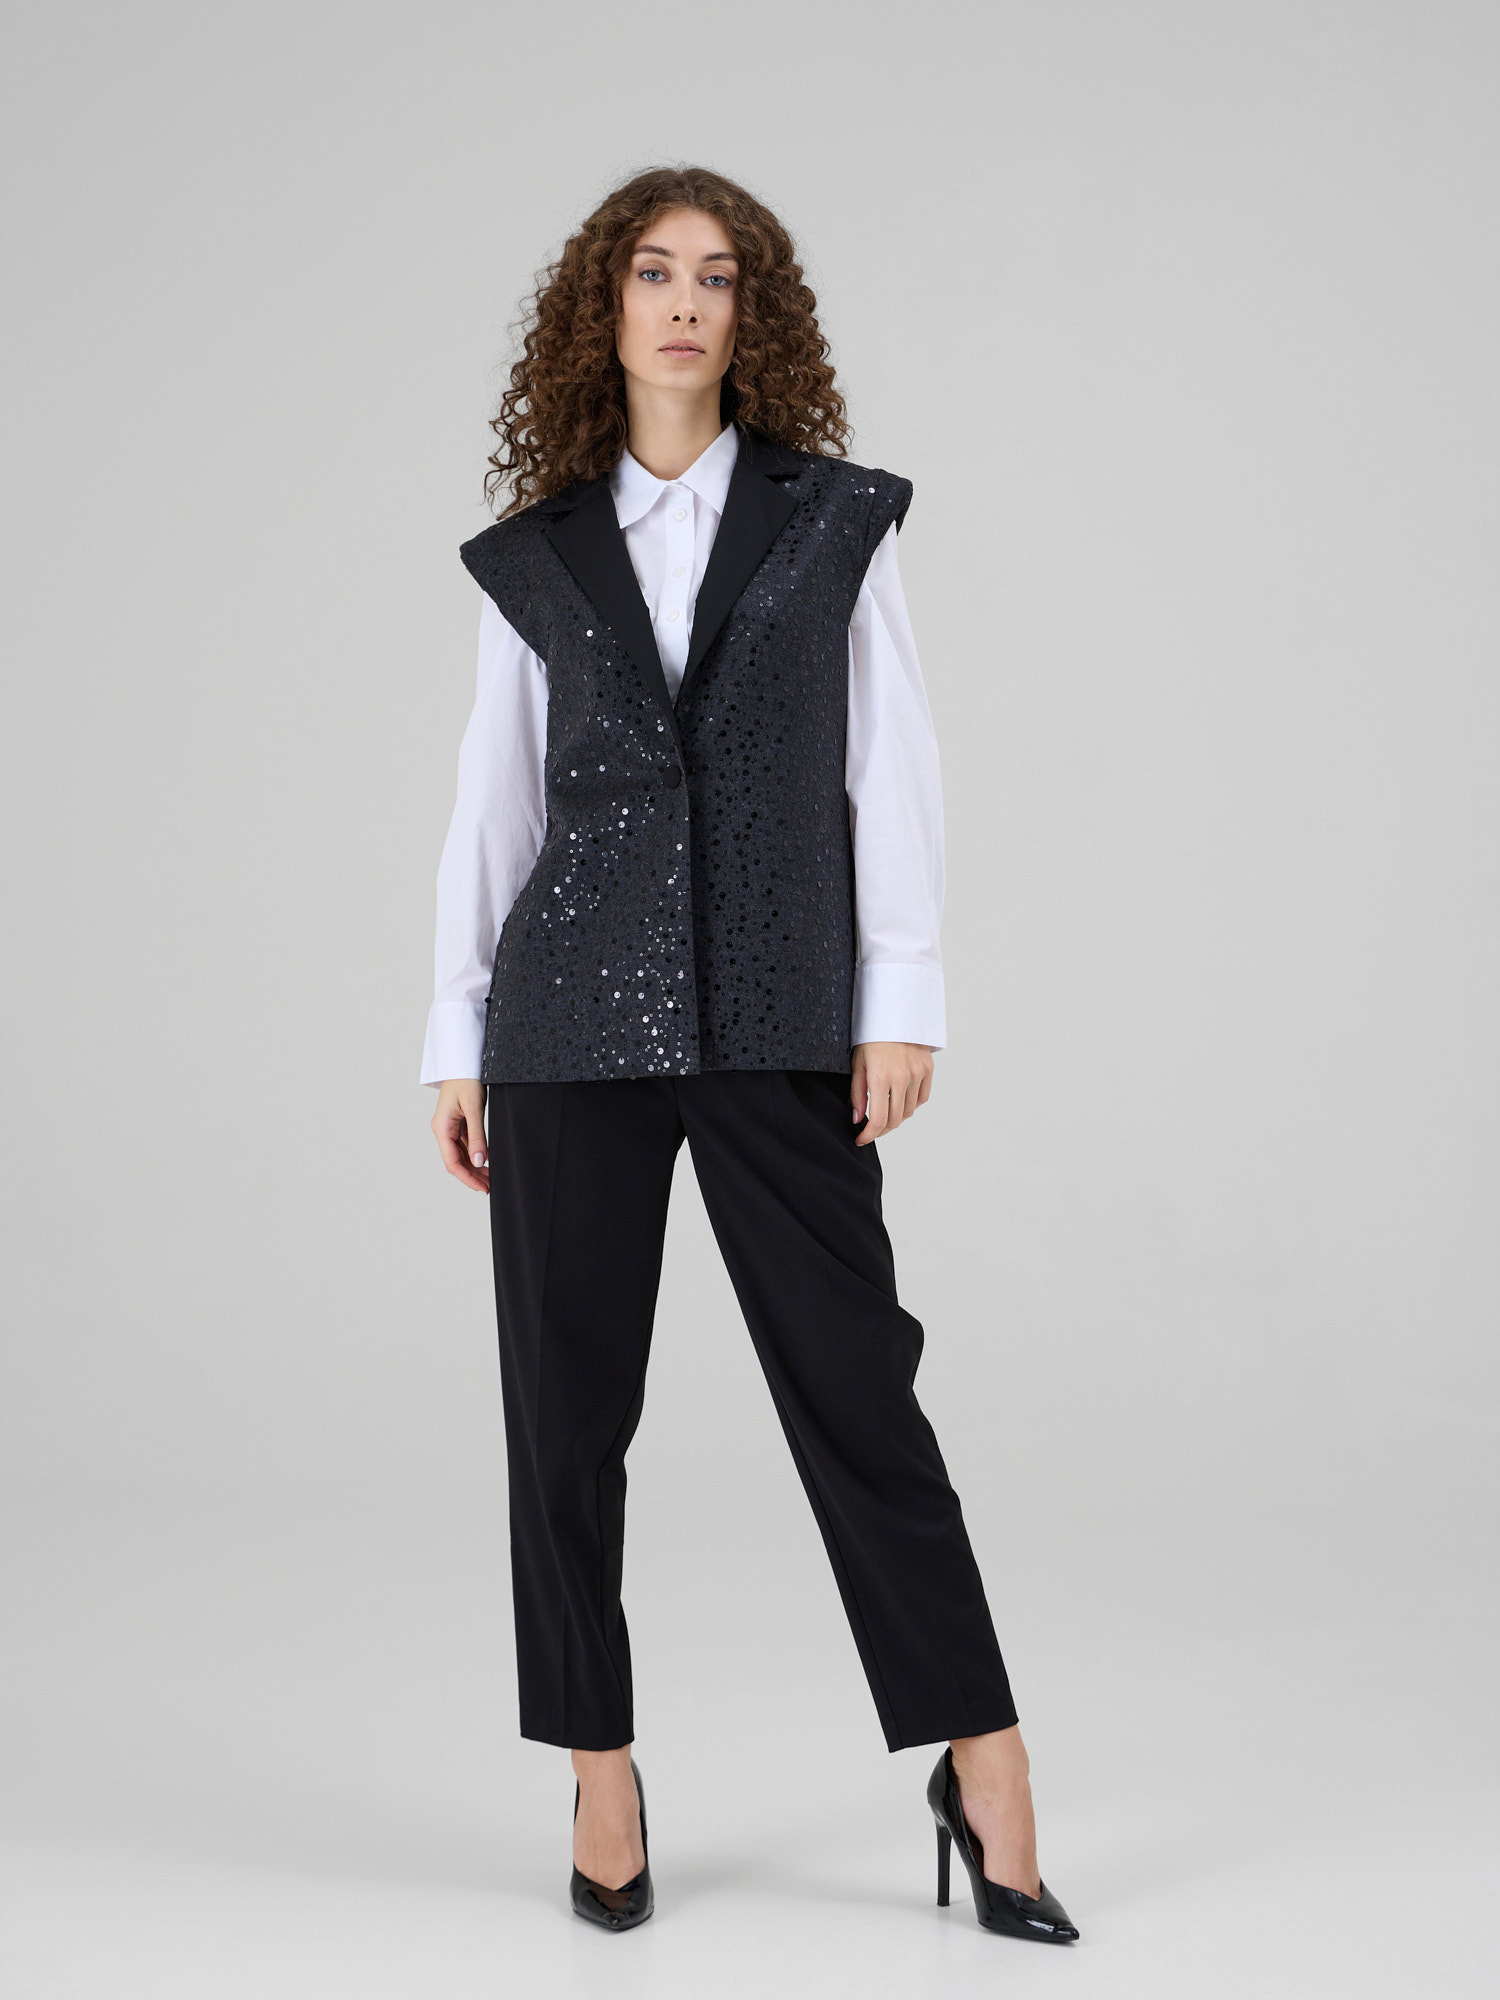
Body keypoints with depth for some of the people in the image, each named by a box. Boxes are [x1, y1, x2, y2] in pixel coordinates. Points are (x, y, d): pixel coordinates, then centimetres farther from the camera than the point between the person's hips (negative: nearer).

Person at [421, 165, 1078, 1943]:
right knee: (568, 1404, 4)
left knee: (855, 1383, -2)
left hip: (775, 1016, -2)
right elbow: (492, 799, 12)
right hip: (572, 1013, 2)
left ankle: (984, 1768, 7)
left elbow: (891, 766, 3)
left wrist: (902, 996, -4)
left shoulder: (837, 521, 7)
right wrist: (456, 1038, 10)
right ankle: (601, 1777, 18)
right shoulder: (533, 557, 10)